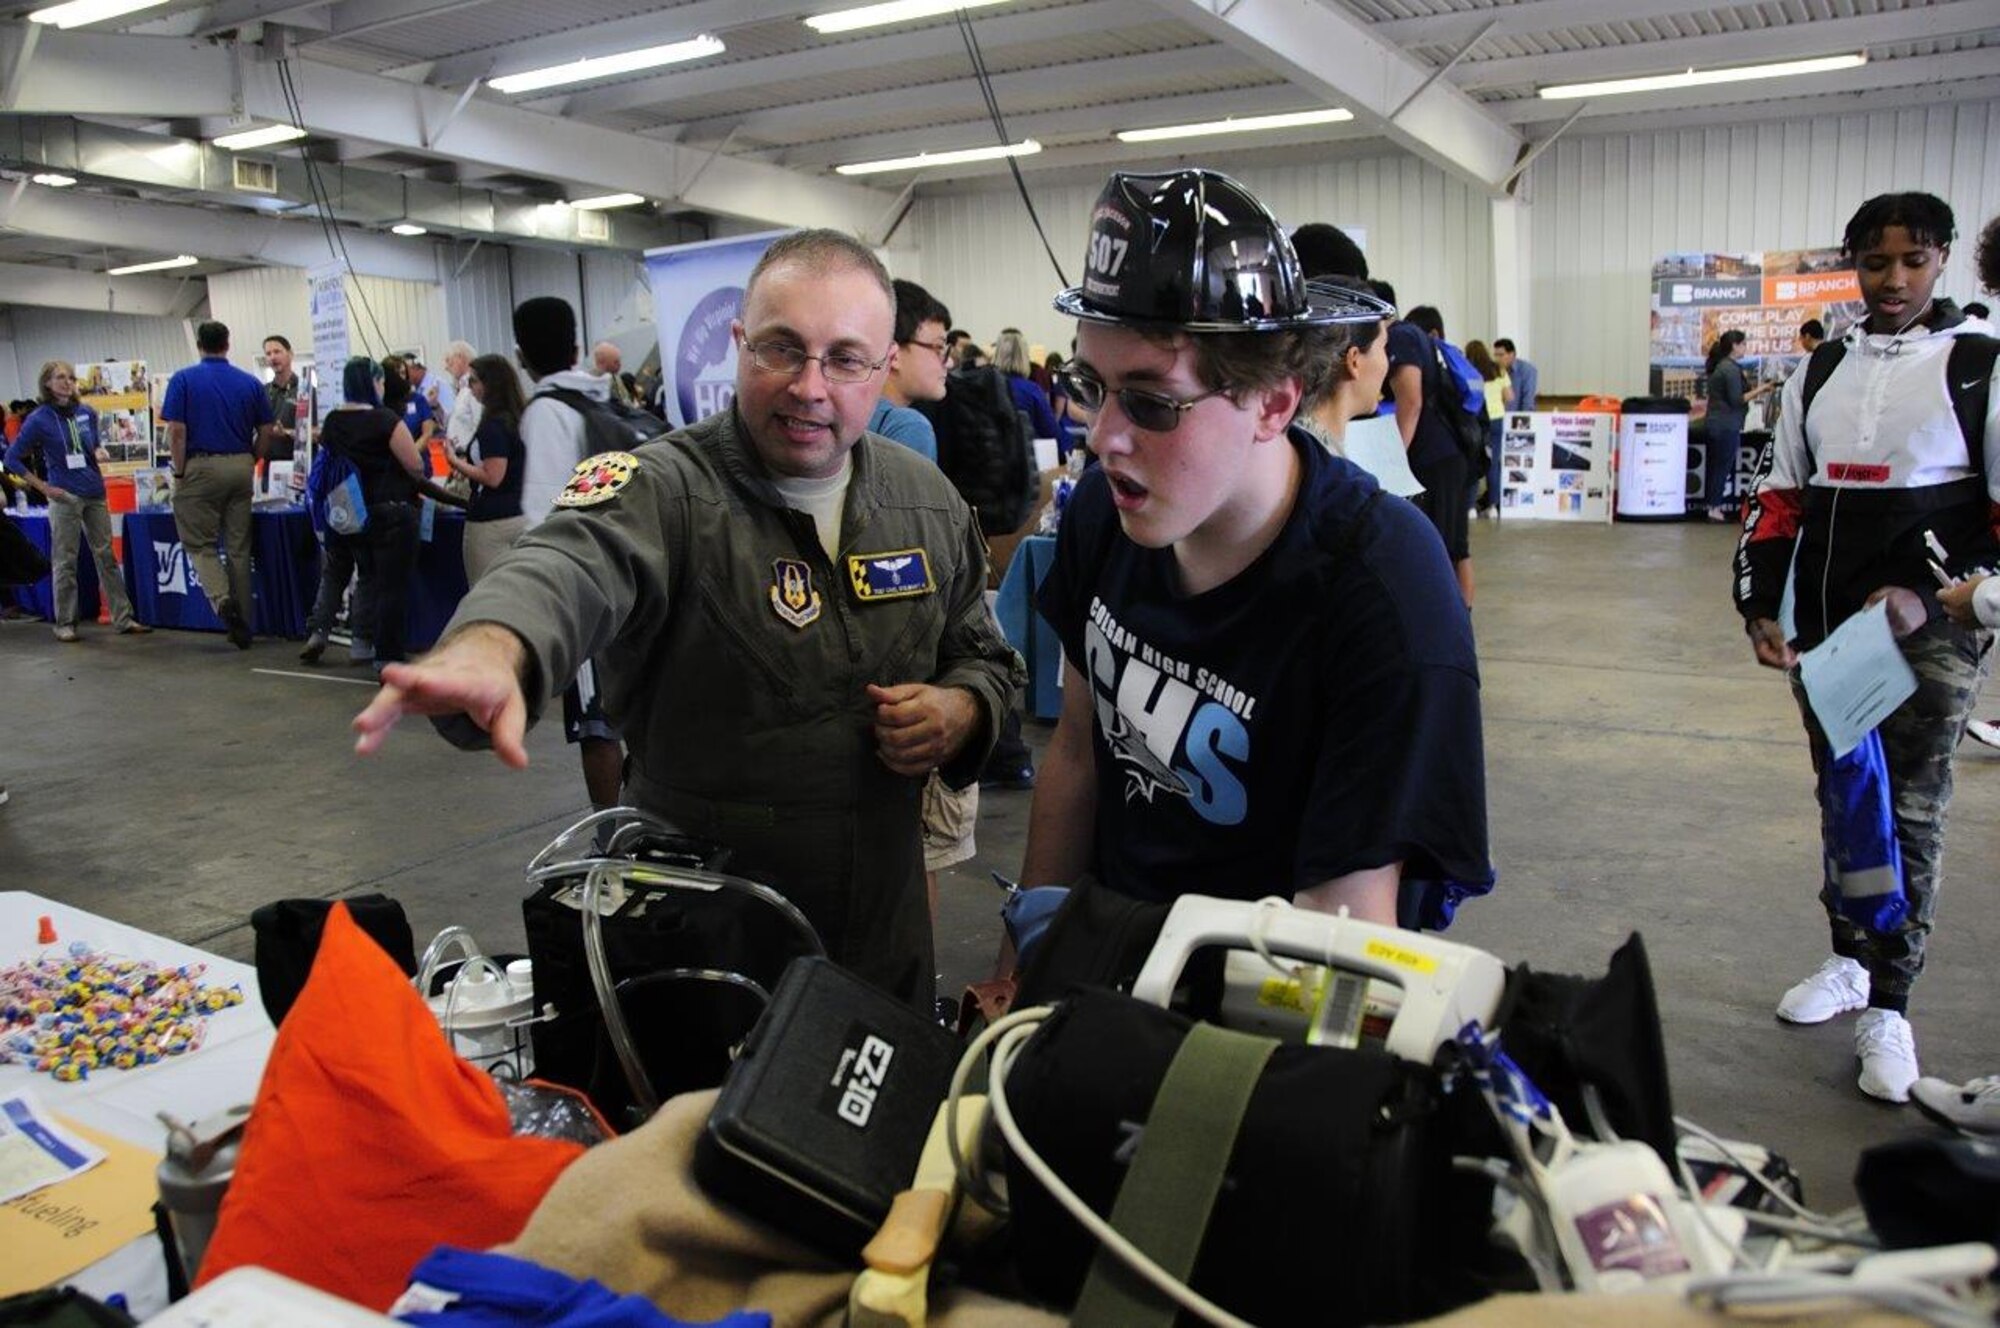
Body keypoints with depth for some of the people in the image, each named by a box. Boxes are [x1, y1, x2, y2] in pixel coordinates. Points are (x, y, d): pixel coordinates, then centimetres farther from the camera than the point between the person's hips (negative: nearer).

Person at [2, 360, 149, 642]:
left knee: (106, 556, 6)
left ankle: (123, 619, 9)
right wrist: (43, 487, -6)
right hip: (65, 498, -4)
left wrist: (100, 452, 0)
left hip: (95, 494, 4)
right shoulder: (39, 420, -5)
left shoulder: (87, 413, 7)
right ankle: (64, 624, 9)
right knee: (65, 562, 1)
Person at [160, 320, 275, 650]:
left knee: (200, 544, 7)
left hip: (201, 467, -3)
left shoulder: (183, 380, -3)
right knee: (239, 547, 8)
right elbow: (266, 432, 5)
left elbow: (176, 431, -10)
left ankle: (221, 599, -19)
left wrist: (179, 474, -3)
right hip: (240, 467, 3)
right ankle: (242, 624, 11)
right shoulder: (250, 383, 6)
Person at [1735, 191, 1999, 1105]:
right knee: (1840, 796, 14)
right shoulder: (1819, 375, 12)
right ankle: (1851, 958, 30)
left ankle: (1887, 1008, 6)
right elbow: (1779, 499, 14)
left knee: (1910, 811, -2)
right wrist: (1760, 605, 6)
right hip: (1824, 627, 5)